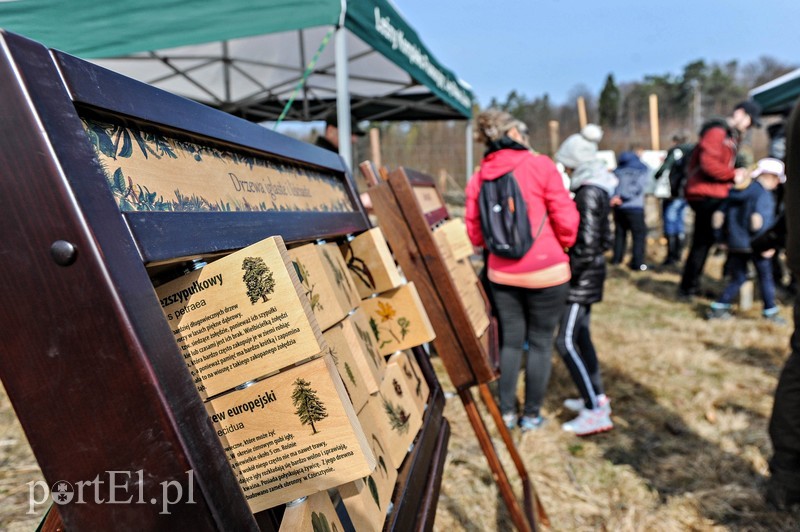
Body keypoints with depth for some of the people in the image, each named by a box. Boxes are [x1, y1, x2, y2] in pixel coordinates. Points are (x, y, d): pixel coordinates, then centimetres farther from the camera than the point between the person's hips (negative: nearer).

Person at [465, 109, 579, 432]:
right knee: (540, 342, 10)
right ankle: (531, 415, 21)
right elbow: (565, 220, -8)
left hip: (502, 273, 4)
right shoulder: (540, 165, -9)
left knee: (511, 340, 16)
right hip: (546, 272, -4)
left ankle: (507, 412, 24)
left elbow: (474, 234, 6)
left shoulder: (479, 177, 2)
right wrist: (563, 247, 10)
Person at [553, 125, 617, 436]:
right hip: (590, 273, 10)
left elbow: (587, 244, -24)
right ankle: (596, 397, 29)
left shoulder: (589, 193, -19)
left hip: (583, 276, -10)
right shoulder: (596, 189, 11)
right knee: (580, 335, 18)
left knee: (565, 342, -8)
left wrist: (568, 272, -15)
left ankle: (596, 412, -5)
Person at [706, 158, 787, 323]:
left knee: (738, 278, 15)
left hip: (735, 245, 6)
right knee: (766, 278, 10)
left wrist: (720, 238, 14)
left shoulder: (735, 193, 10)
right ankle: (770, 312, 20)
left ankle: (718, 308, 7)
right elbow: (757, 219, -24)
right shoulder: (763, 193, -11)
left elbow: (718, 216, 9)